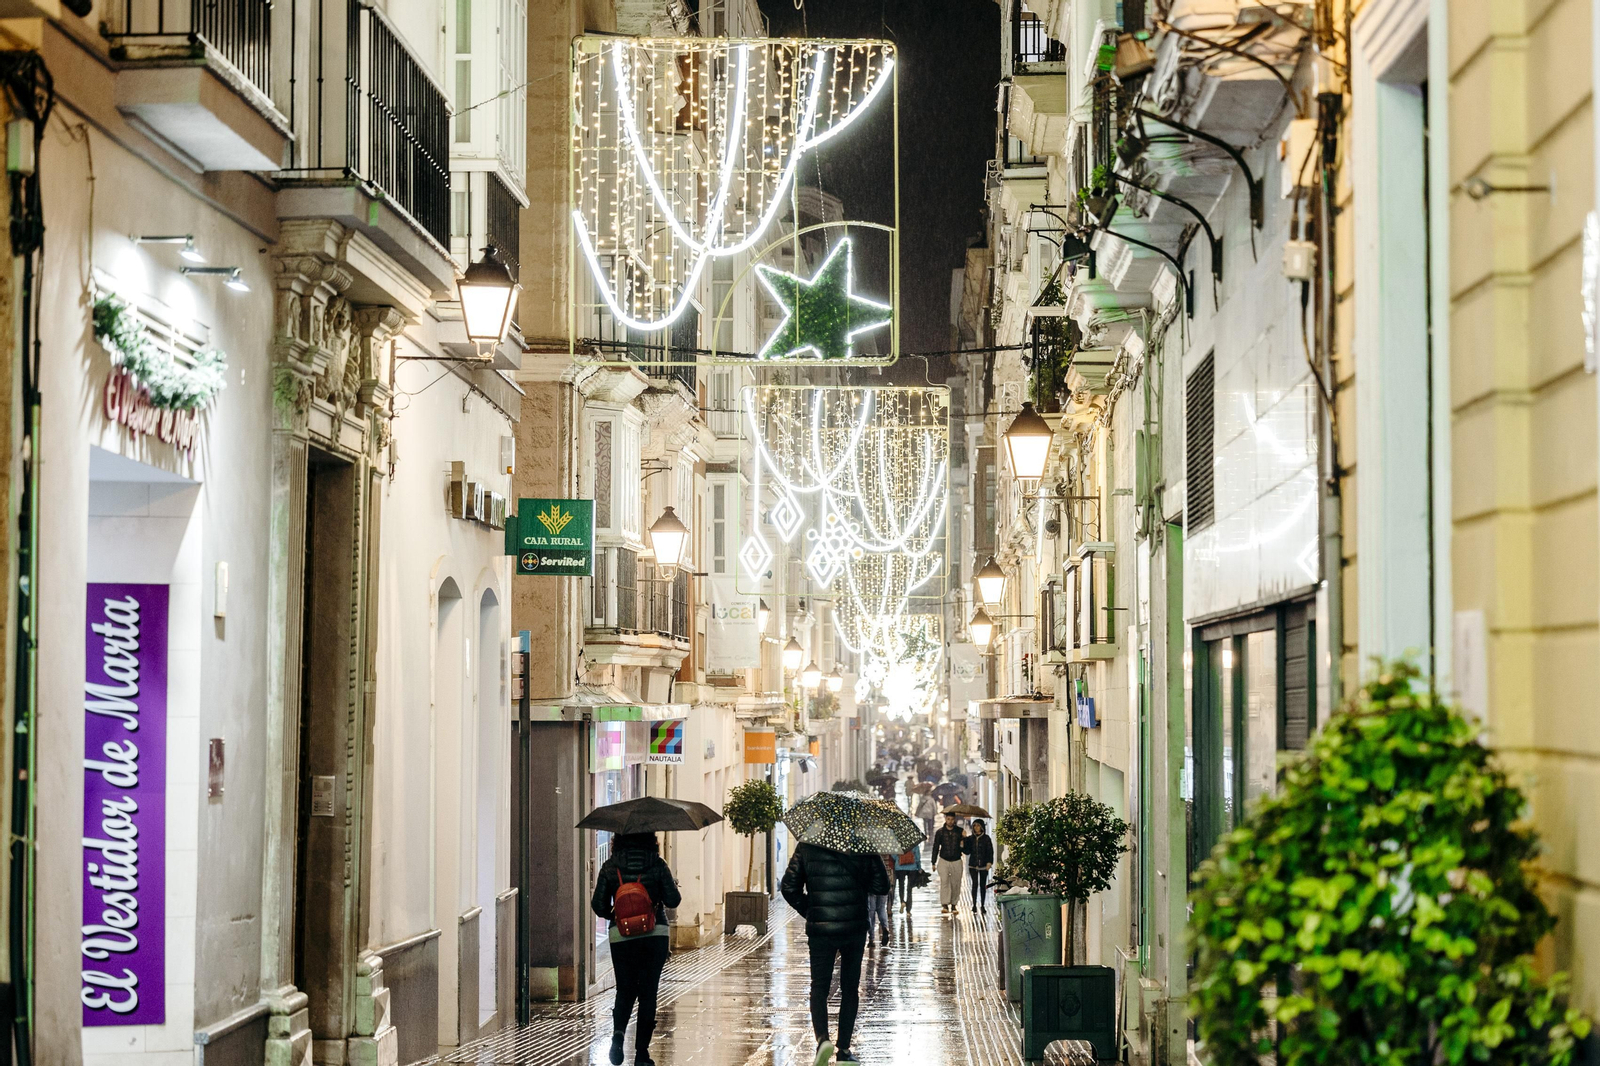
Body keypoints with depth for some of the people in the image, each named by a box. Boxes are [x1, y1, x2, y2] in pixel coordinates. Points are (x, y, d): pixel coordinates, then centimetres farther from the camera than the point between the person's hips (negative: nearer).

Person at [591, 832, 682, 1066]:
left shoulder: (610, 867, -1)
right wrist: (674, 886, 17)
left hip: (621, 935, 1)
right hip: (654, 934, -1)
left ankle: (618, 1032, -14)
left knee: (625, 990, 15)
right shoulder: (657, 865, -4)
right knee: (648, 992, 6)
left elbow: (598, 905, -2)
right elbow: (673, 900, -5)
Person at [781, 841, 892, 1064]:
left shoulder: (806, 848, -3)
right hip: (854, 929, 1)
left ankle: (822, 1039, -16)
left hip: (820, 929, -1)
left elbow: (789, 887, -3)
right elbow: (881, 886, -1)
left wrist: (809, 911, 10)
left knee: (819, 987, 8)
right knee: (850, 989, 14)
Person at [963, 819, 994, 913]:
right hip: (973, 865, 1)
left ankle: (982, 905, 7)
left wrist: (989, 862, -11)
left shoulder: (986, 838, 1)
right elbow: (968, 852, 6)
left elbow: (990, 851, 0)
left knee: (983, 885, 2)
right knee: (975, 884, -7)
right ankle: (974, 904, -3)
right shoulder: (970, 839, 8)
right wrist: (962, 846, -11)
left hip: (983, 865, -1)